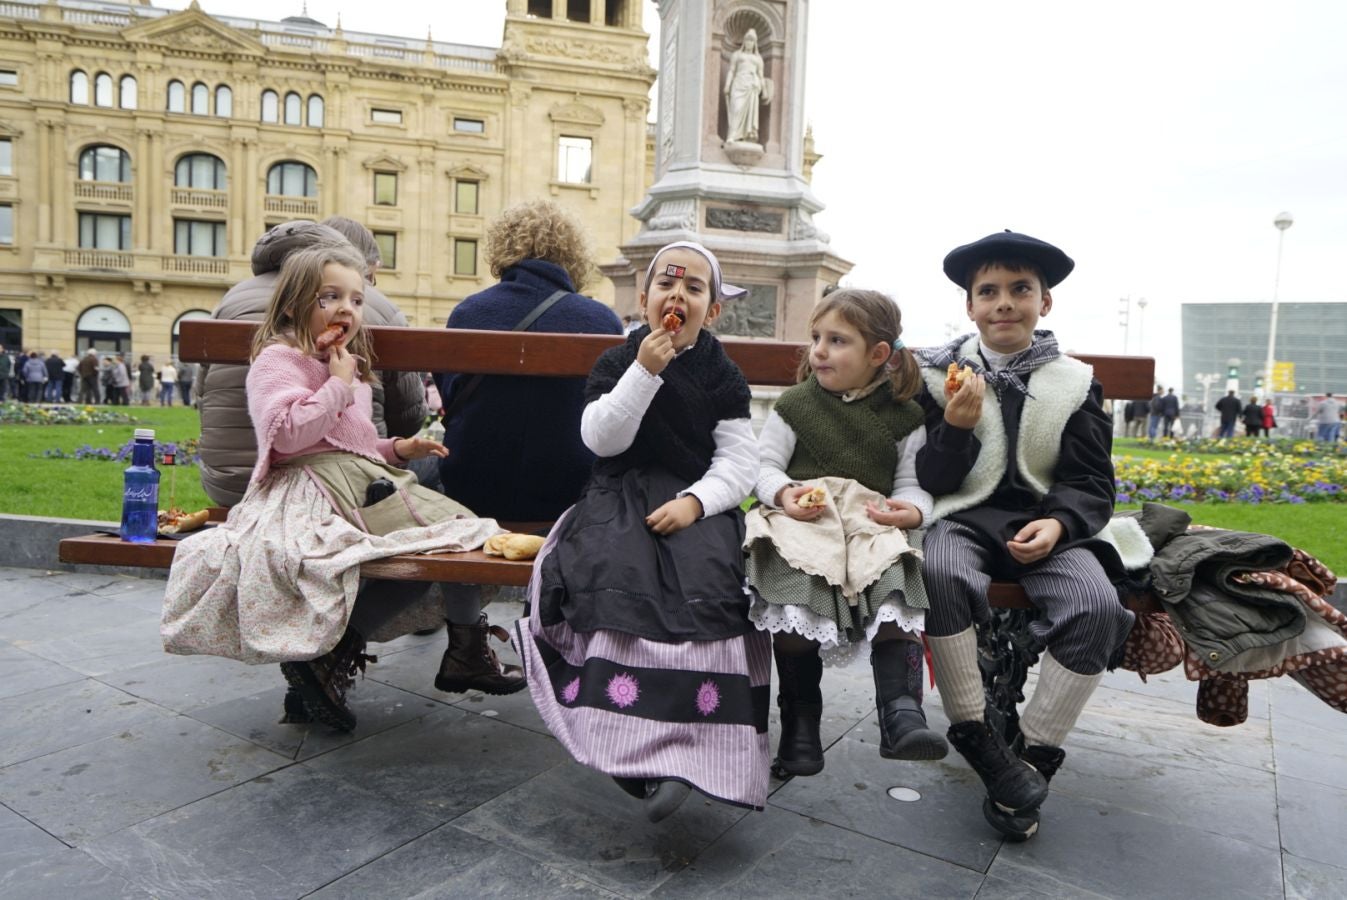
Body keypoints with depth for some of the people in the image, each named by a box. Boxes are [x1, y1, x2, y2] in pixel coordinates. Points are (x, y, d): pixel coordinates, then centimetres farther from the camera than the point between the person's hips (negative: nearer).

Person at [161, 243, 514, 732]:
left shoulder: (350, 369, 29)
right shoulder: (278, 359, -1)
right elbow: (288, 432, -19)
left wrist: (397, 448, 17)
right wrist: (339, 385, -10)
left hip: (366, 479, 10)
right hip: (323, 489, -10)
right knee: (456, 529, -23)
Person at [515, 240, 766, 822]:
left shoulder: (723, 377, 11)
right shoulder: (616, 363, 11)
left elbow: (740, 463, 2)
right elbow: (602, 439, -5)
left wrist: (694, 501, -16)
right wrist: (644, 371, -12)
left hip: (696, 505, 0)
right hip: (620, 499, 0)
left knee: (704, 592, -29)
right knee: (620, 581, -30)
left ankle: (689, 747, -22)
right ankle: (637, 746, -26)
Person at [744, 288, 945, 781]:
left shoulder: (902, 415, 15)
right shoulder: (795, 403, 13)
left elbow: (912, 481, 14)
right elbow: (764, 464, 8)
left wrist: (911, 509, -9)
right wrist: (783, 494, -14)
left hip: (870, 518, 1)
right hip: (802, 515, -1)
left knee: (894, 578, -30)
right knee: (796, 592, -28)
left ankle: (901, 712, -29)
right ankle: (800, 723, -13)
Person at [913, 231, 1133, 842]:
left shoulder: (1074, 383, 7)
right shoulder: (938, 374, 3)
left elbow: (1093, 485, 7)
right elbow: (926, 480, 1)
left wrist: (1058, 523, -15)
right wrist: (956, 428, -18)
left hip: (1044, 524, 2)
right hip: (963, 519, -1)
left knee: (1097, 605, -27)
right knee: (940, 573, -35)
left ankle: (1034, 757, -8)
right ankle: (976, 739, -16)